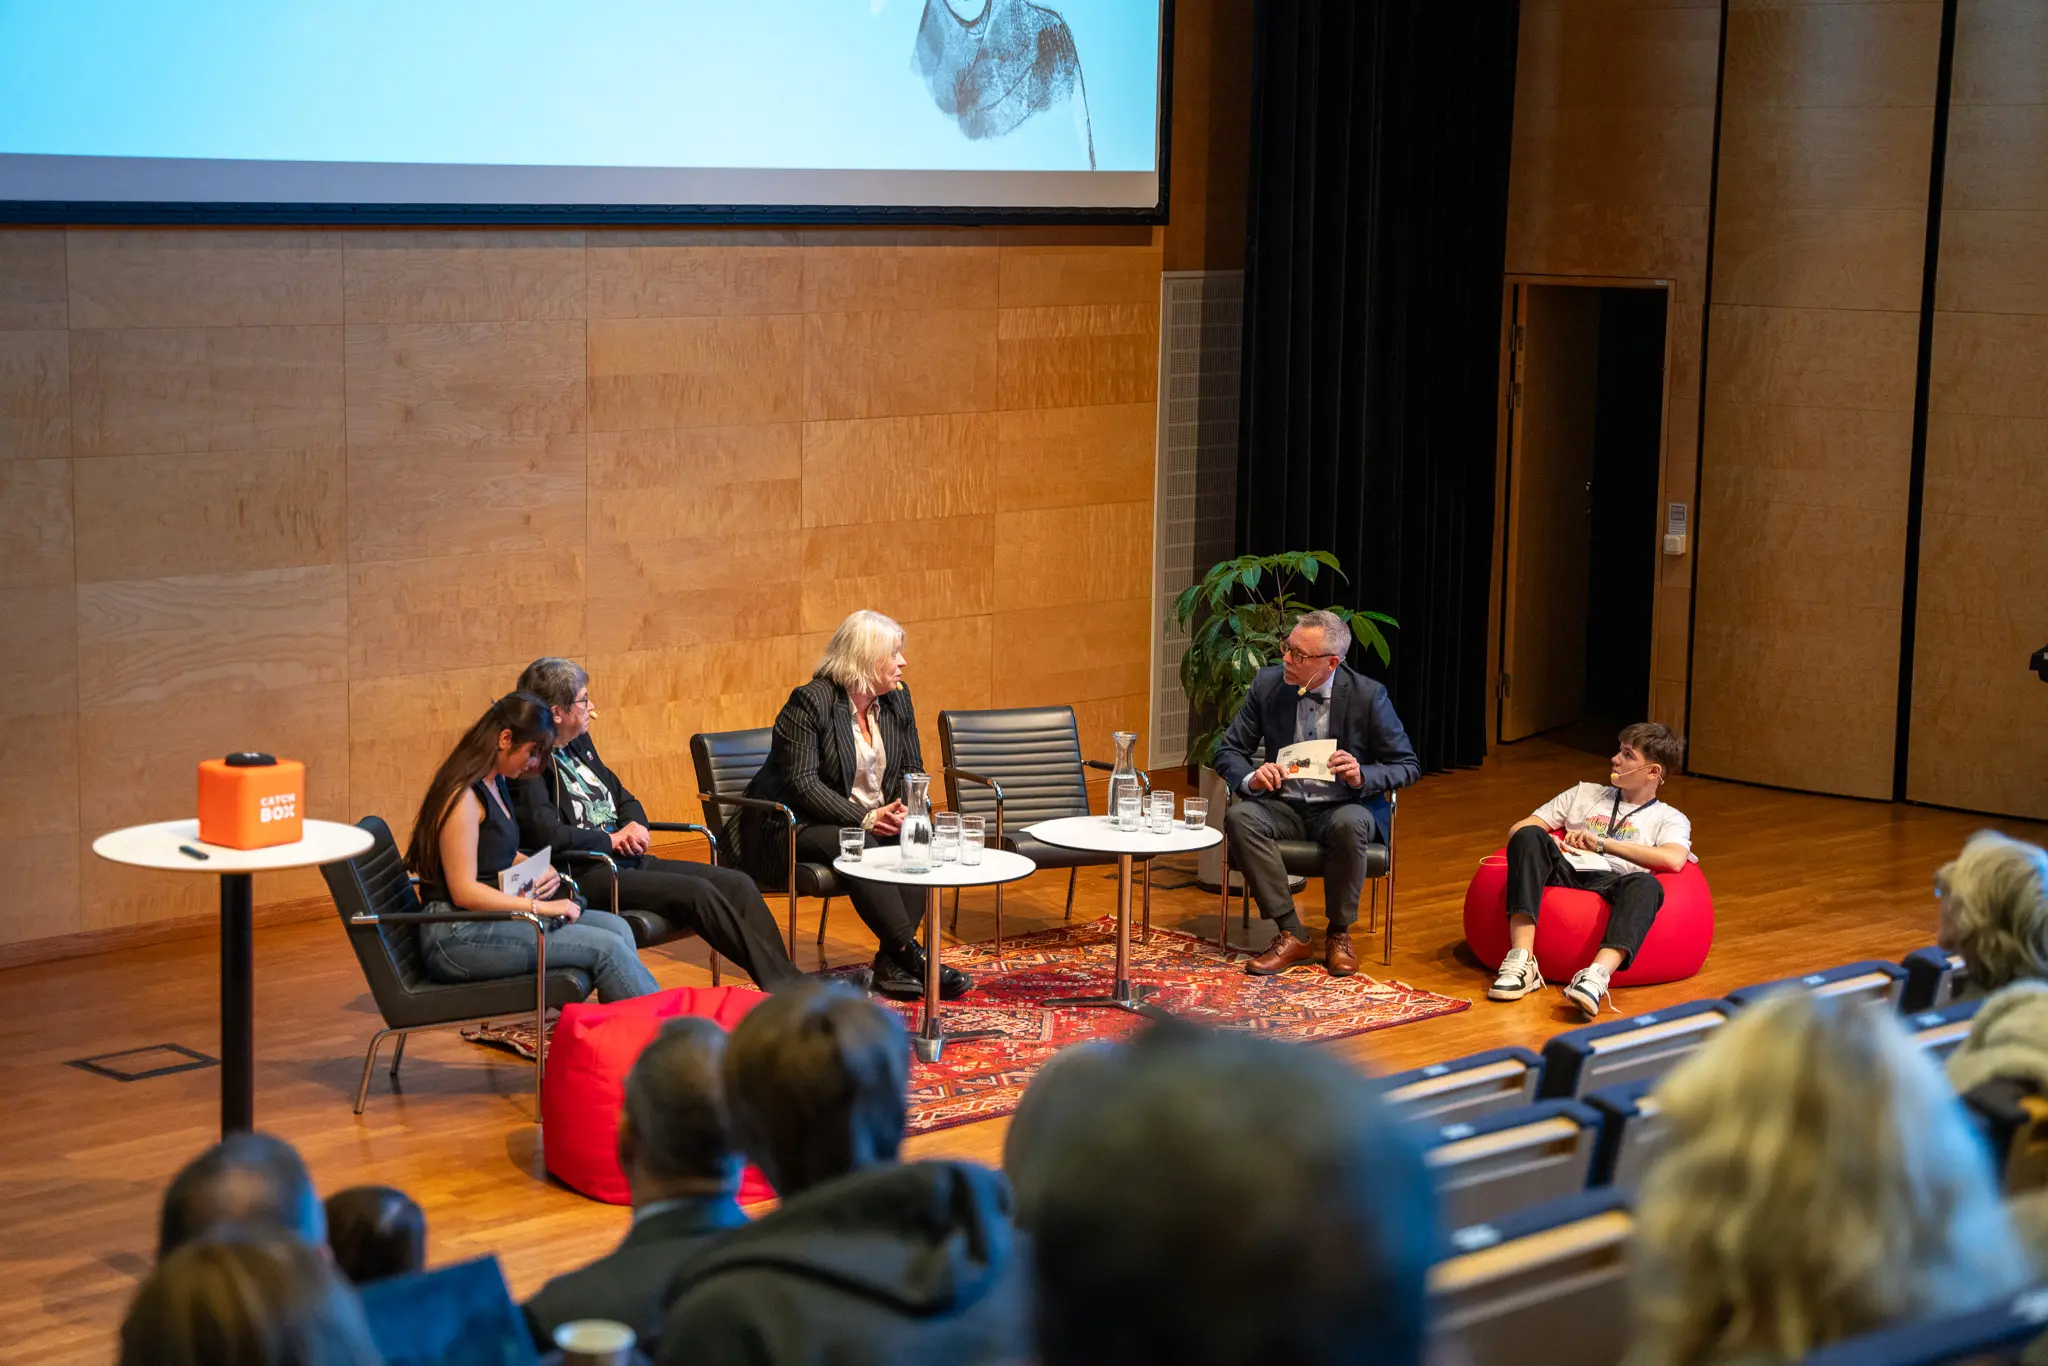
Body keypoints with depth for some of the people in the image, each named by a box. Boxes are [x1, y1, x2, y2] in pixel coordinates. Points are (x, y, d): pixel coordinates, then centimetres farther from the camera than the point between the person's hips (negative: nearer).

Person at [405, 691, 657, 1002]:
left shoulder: (497, 784, 14)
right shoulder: (463, 796, -16)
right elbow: (464, 892, -20)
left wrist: (542, 871, 7)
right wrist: (542, 907, -19)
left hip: (492, 917, 10)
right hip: (457, 936, -9)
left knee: (615, 928, -7)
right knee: (605, 947, -18)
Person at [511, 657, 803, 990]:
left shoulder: (579, 744, 16)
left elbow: (625, 799, 25)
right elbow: (546, 834, -26)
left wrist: (635, 826, 0)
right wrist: (613, 839, -11)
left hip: (624, 860, 10)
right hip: (585, 874, -10)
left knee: (737, 884, -6)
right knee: (697, 892, -26)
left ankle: (786, 979, -13)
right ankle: (780, 984, -21)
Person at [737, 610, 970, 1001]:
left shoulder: (896, 700, 9)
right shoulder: (809, 703, -13)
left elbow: (912, 769, 13)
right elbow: (802, 783, -20)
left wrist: (906, 810, -11)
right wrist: (865, 819, -28)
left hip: (876, 821, 7)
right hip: (797, 828, -7)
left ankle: (892, 960, -27)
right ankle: (912, 956, -37)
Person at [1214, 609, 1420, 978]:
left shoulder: (1368, 695, -10)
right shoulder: (1268, 684, -3)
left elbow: (1407, 766, -3)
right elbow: (1229, 750, 3)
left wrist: (1361, 777, -24)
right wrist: (1250, 778, -21)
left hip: (1342, 808, -2)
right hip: (1284, 806, 3)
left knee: (1349, 826, -37)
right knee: (1240, 817, -29)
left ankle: (1339, 934, -14)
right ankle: (1291, 935, -21)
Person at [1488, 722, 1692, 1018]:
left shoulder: (1669, 819, 21)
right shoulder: (1585, 794, 33)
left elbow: (1673, 860, -4)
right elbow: (1517, 829, 26)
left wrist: (1602, 844, -5)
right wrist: (1547, 846, 1)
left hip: (1611, 883, -3)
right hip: (1564, 872, 3)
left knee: (1646, 885, -37)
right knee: (1529, 836, -28)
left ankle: (1597, 976, -60)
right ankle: (1521, 961, -42)